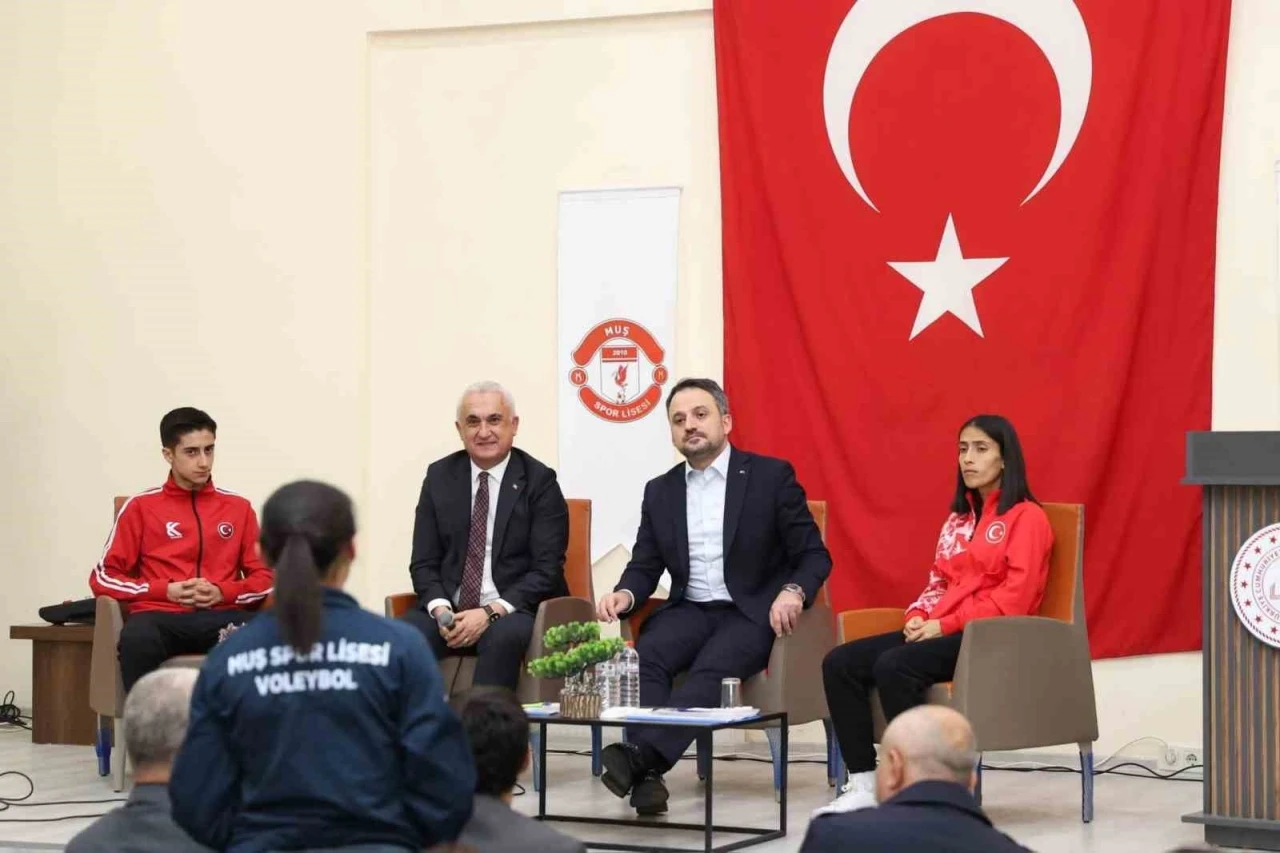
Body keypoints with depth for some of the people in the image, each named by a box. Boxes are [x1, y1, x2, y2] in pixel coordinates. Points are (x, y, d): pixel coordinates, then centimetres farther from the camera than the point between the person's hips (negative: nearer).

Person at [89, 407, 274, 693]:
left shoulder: (238, 508, 17)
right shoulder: (141, 507, 12)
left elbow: (266, 577, 15)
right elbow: (103, 577, 8)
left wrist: (223, 592, -6)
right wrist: (166, 591, -5)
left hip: (223, 616, 1)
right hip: (161, 616, -1)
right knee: (137, 639, -39)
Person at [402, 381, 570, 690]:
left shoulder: (539, 481, -1)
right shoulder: (439, 476, 9)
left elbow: (547, 570, -7)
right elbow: (424, 563, 8)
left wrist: (490, 613, -19)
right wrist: (441, 609, -12)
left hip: (516, 611, -3)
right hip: (450, 610, 3)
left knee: (502, 636, -37)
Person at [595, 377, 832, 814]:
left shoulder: (772, 476, 2)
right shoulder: (660, 491, 14)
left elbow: (814, 554, 0)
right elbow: (645, 566, 13)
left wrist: (793, 592, -22)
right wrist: (626, 593, -11)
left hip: (751, 613, -4)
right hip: (690, 610, 4)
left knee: (711, 667, -35)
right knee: (643, 657, -29)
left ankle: (641, 754, -51)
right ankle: (647, 772, -41)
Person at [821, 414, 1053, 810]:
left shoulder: (1026, 516, -3)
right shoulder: (957, 520, 21)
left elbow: (1015, 596, -13)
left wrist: (945, 625, -16)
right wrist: (917, 616, -1)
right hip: (941, 631, 8)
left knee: (893, 666, -33)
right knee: (840, 663, -12)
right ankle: (864, 783, -14)